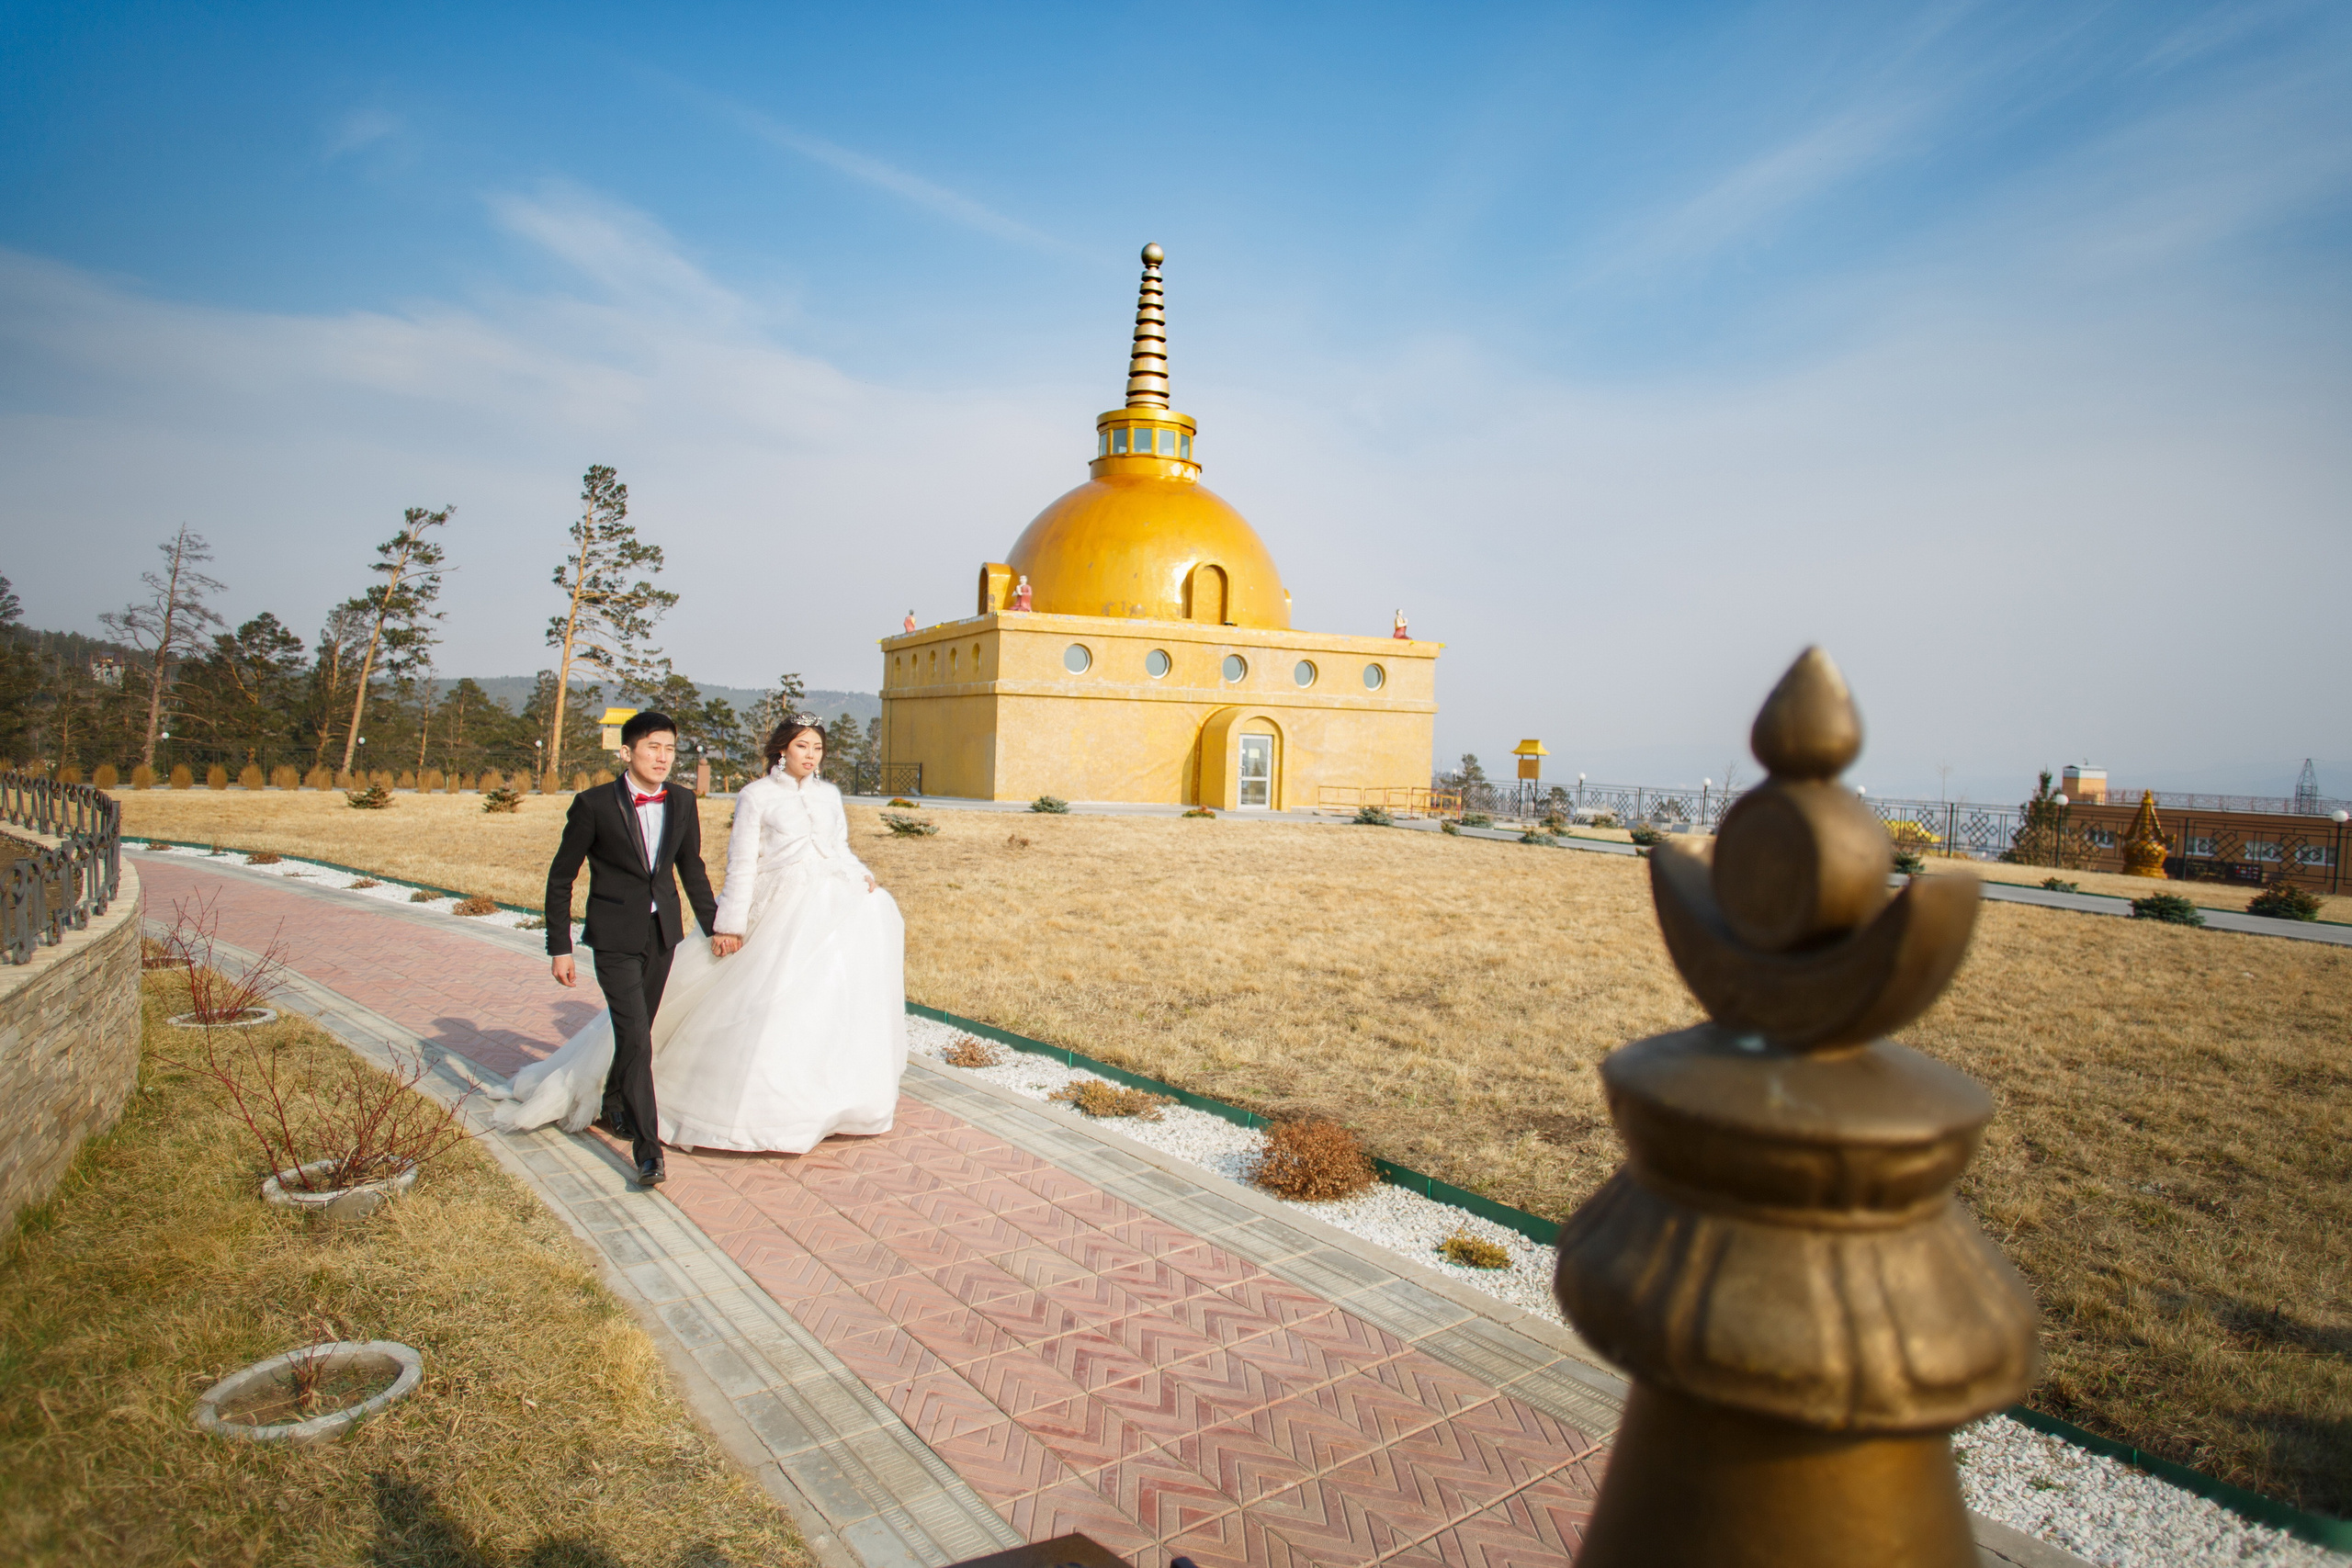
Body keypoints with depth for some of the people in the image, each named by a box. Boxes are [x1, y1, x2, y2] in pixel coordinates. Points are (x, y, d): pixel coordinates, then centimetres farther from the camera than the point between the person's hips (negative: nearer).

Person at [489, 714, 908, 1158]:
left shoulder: (829, 795, 15)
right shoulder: (756, 796, 0)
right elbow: (741, 863, -3)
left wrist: (860, 874, -2)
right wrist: (730, 923, -8)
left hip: (830, 904, 5)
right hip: (777, 910, -5)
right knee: (770, 998, -8)